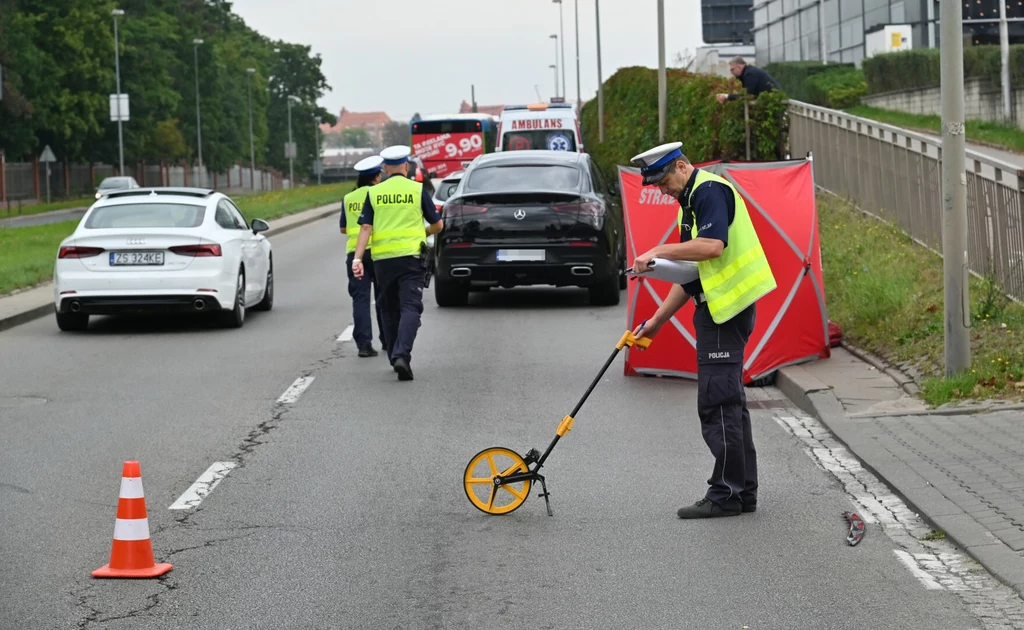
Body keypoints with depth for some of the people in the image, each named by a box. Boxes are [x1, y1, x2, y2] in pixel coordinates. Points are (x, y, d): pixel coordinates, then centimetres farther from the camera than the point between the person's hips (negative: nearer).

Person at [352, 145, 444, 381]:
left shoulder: (374, 193, 5)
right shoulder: (417, 190, 1)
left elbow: (365, 228, -2)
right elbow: (438, 225, 7)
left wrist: (357, 258, -4)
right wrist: (424, 232, 28)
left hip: (383, 259, 3)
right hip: (411, 256, -3)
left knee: (389, 309, 17)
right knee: (410, 307, -7)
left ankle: (395, 357, 23)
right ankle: (402, 355, -26)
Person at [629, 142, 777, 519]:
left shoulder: (710, 191, -12)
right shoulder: (691, 201, 21)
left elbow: (713, 245, -29)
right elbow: (691, 272, 24)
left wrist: (659, 252, -22)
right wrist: (658, 321, 21)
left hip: (726, 308, -11)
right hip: (717, 309, 11)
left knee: (717, 403, -8)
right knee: (729, 402, 13)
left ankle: (726, 495, -4)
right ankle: (743, 492, 19)